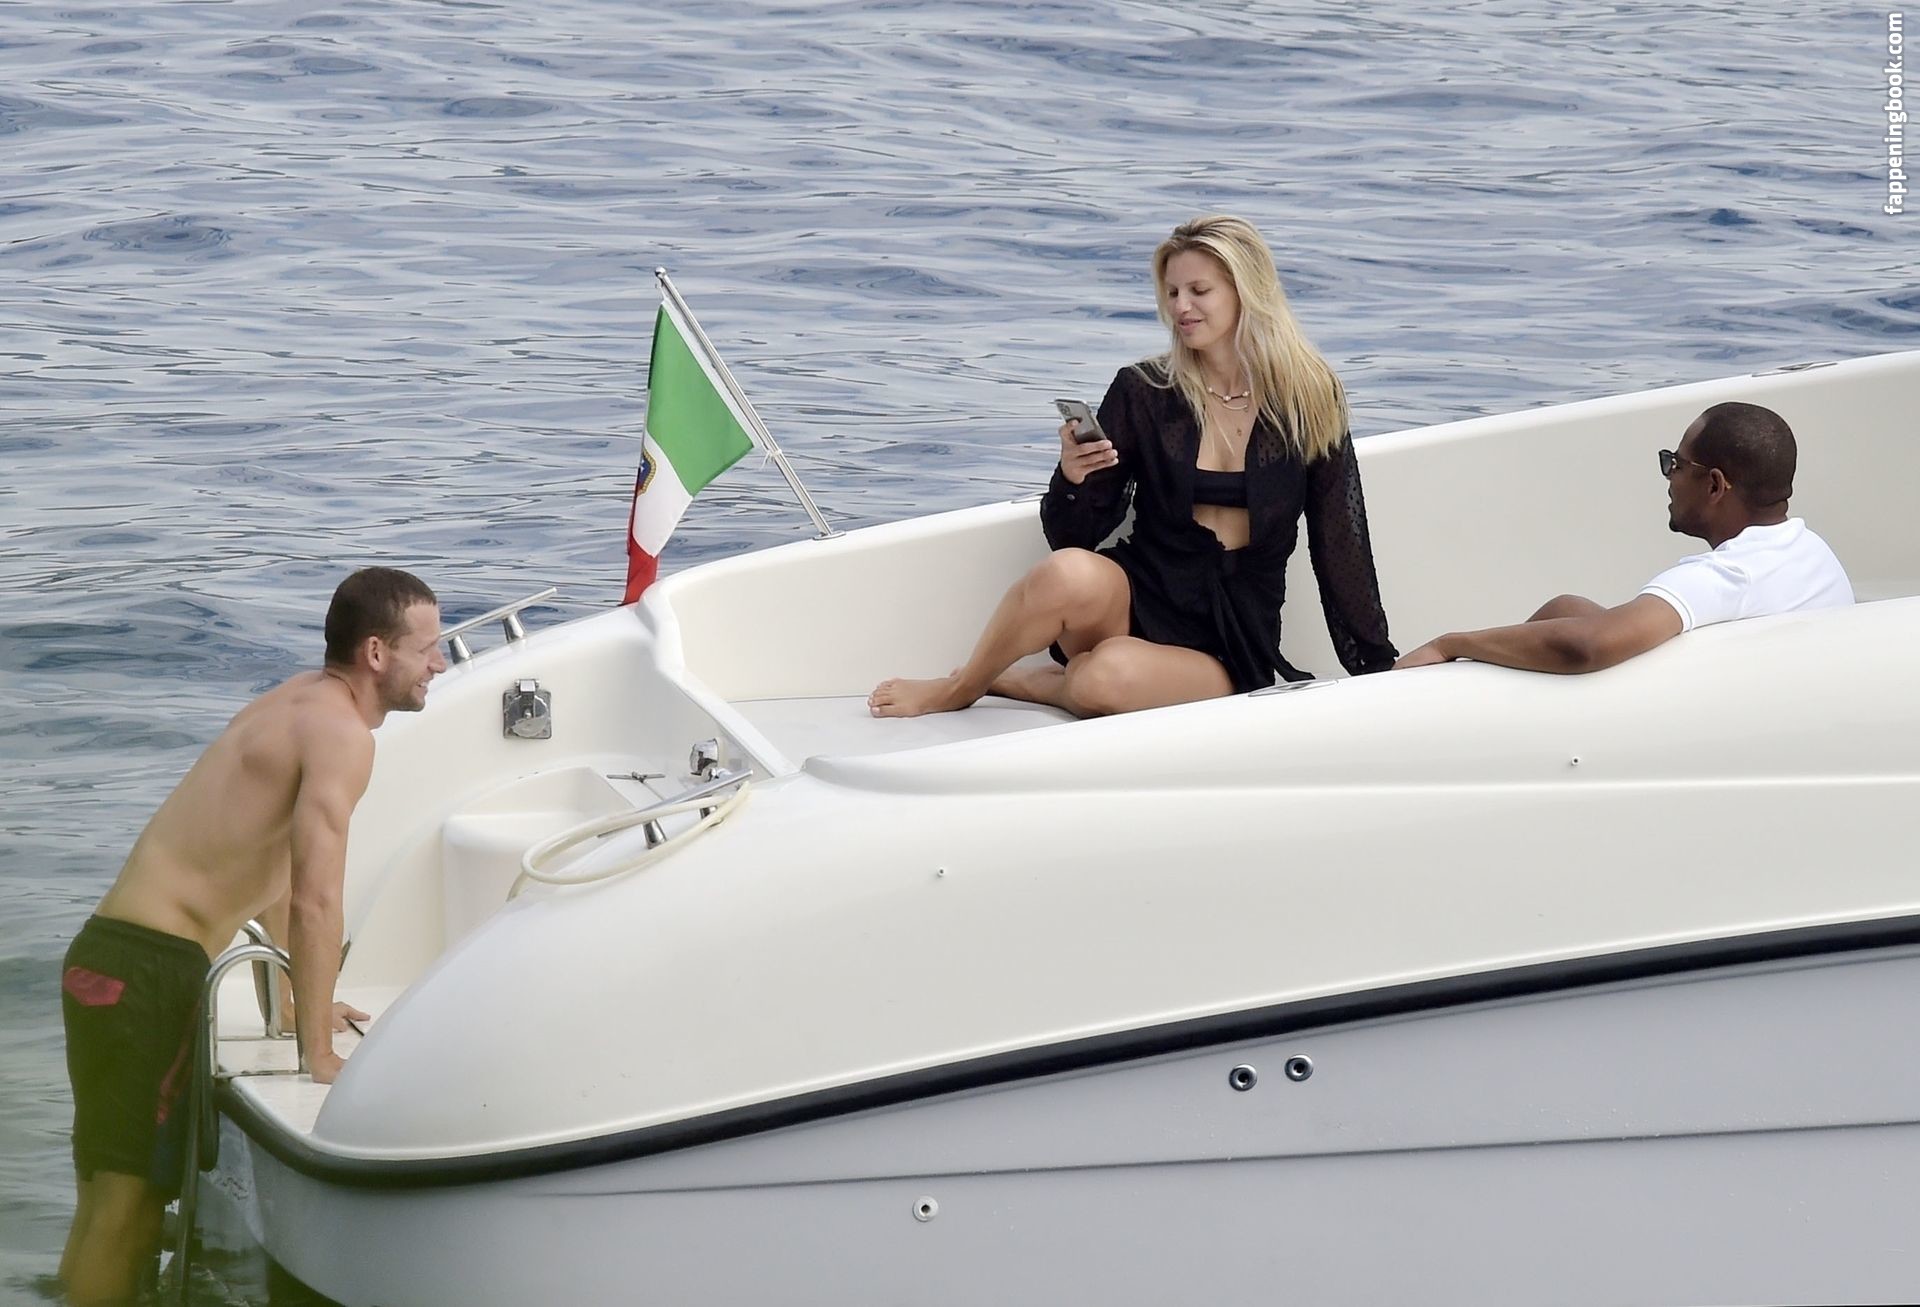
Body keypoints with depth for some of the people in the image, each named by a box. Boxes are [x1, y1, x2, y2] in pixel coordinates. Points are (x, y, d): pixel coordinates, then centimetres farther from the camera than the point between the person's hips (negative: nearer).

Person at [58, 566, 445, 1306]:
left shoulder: (301, 703, 16)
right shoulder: (340, 732, -14)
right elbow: (315, 900, -22)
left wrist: (307, 1000, 31)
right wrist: (318, 1054, -18)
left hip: (115, 955, 10)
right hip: (145, 969, -10)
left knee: (119, 1193, 14)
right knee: (125, 1197, -10)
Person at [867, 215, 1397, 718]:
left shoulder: (1311, 400, 2)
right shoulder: (1144, 390, 2)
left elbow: (1341, 548, 7)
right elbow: (1073, 540, 4)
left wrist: (1380, 674, 6)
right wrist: (1073, 480, -18)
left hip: (1228, 646, -1)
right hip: (1137, 602, 1)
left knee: (1111, 675, -37)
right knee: (1071, 572, -36)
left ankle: (1011, 683, -4)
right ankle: (954, 690, -10)